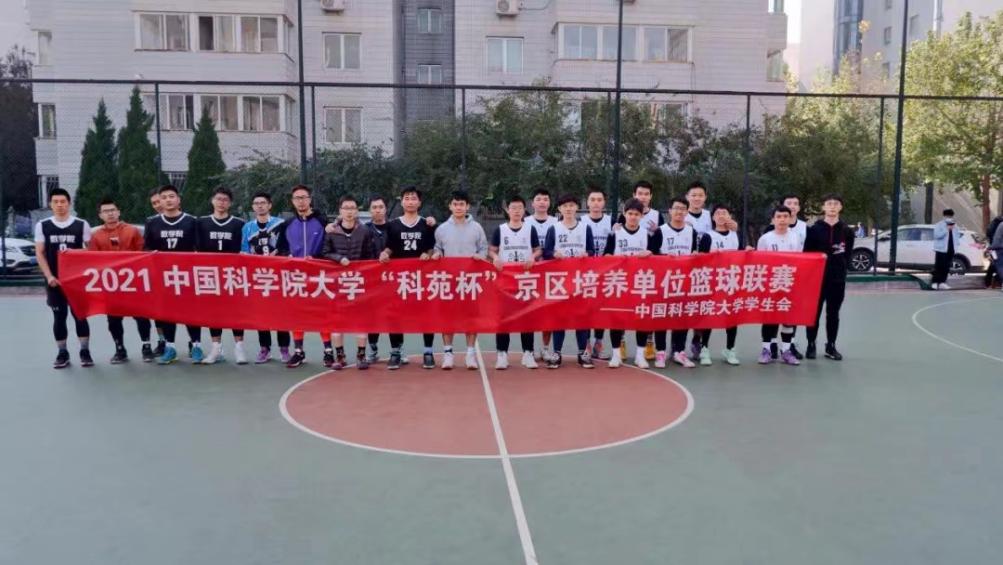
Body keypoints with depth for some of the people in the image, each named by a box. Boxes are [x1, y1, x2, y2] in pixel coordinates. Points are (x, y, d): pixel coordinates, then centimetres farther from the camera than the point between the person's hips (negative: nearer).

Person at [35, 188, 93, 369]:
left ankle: (85, 352, 9)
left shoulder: (81, 224, 0)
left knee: (80, 315, 1)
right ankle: (62, 354, 15)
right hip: (54, 280, 1)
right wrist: (49, 276, -8)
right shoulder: (42, 226, 3)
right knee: (59, 316, 7)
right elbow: (40, 254, 3)